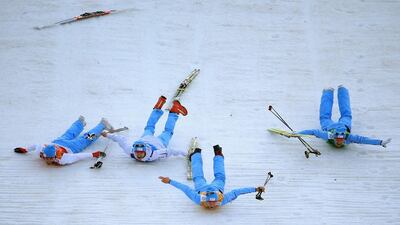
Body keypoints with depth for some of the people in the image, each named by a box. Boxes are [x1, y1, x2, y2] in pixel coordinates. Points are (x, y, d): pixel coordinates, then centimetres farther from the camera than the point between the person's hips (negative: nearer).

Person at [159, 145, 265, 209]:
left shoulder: (223, 199, -50)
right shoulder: (198, 199, -53)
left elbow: (237, 191, -49)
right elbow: (185, 188, -49)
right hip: (201, 188, 0)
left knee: (219, 178, 34)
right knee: (198, 178, 33)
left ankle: (218, 154, 61)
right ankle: (196, 153, 61)